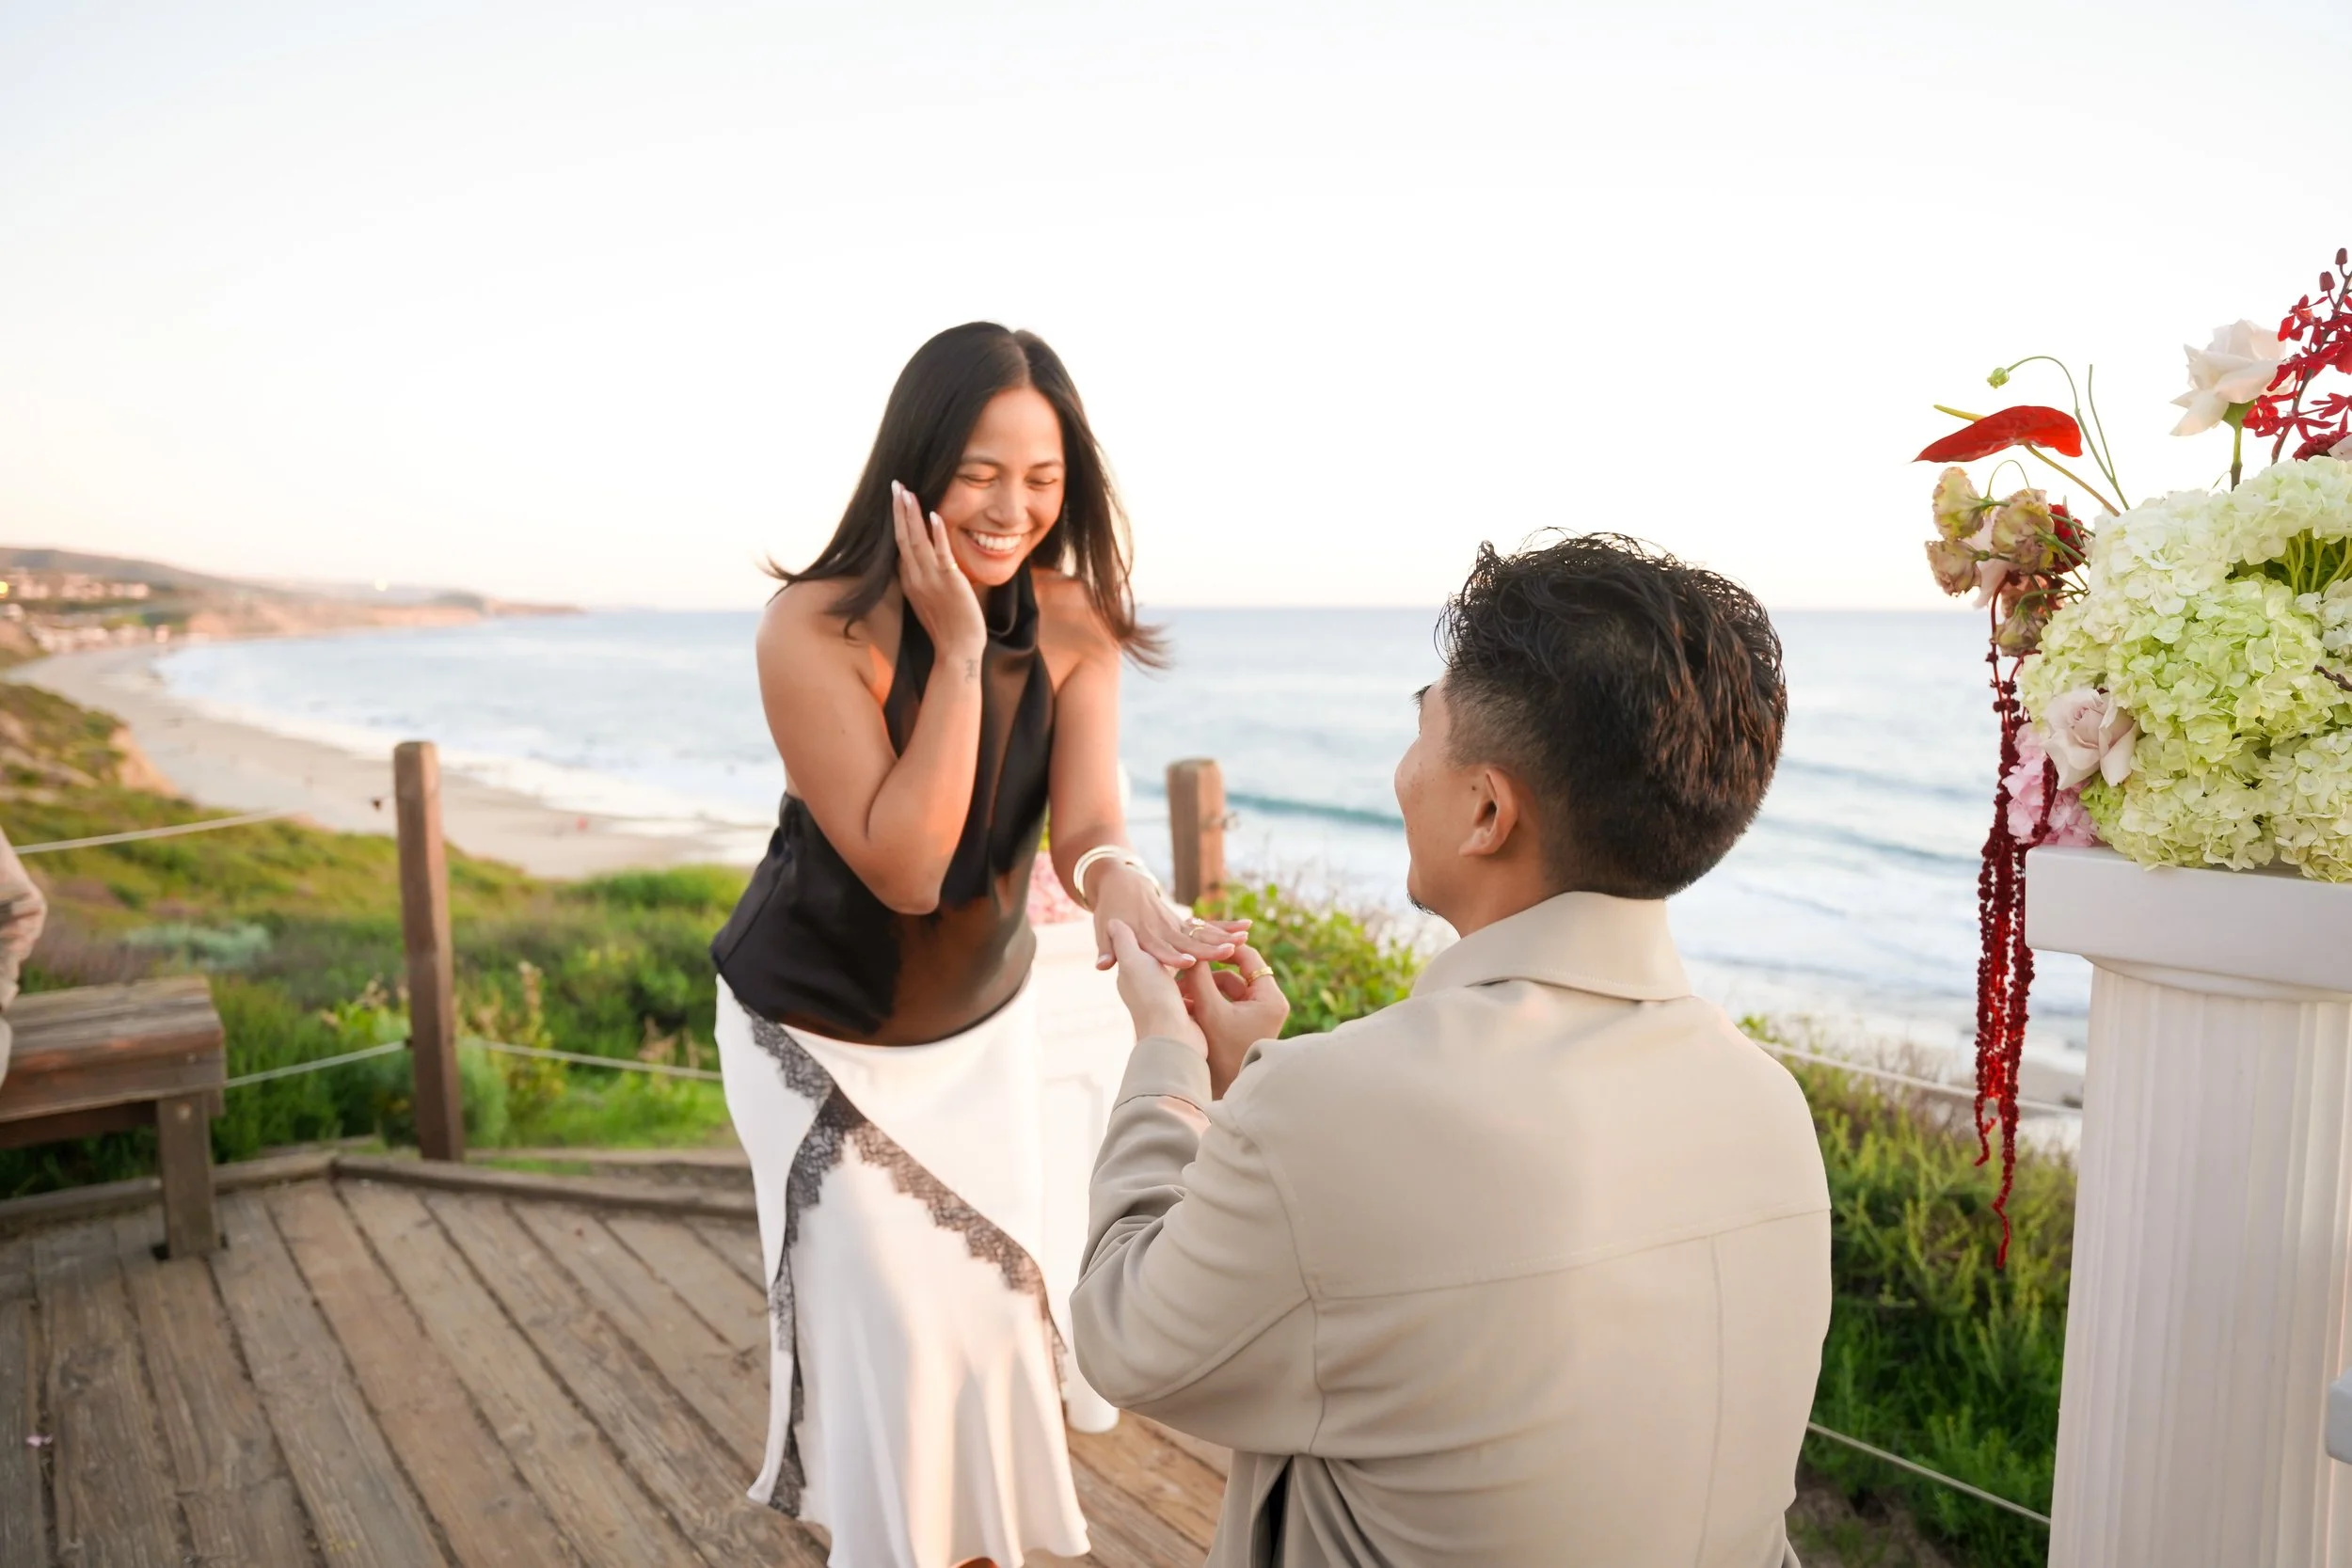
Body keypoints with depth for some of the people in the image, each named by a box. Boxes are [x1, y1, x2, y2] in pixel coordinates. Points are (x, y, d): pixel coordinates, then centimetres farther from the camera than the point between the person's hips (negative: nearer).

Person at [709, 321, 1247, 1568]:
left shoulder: (1074, 626, -15)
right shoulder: (813, 630, -28)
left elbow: (1088, 828, -25)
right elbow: (903, 870, -31)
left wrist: (1131, 896, -48)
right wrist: (959, 650, -36)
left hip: (984, 1024, 4)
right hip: (819, 1034, -4)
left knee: (1003, 1304, 15)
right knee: (902, 1326, 2)